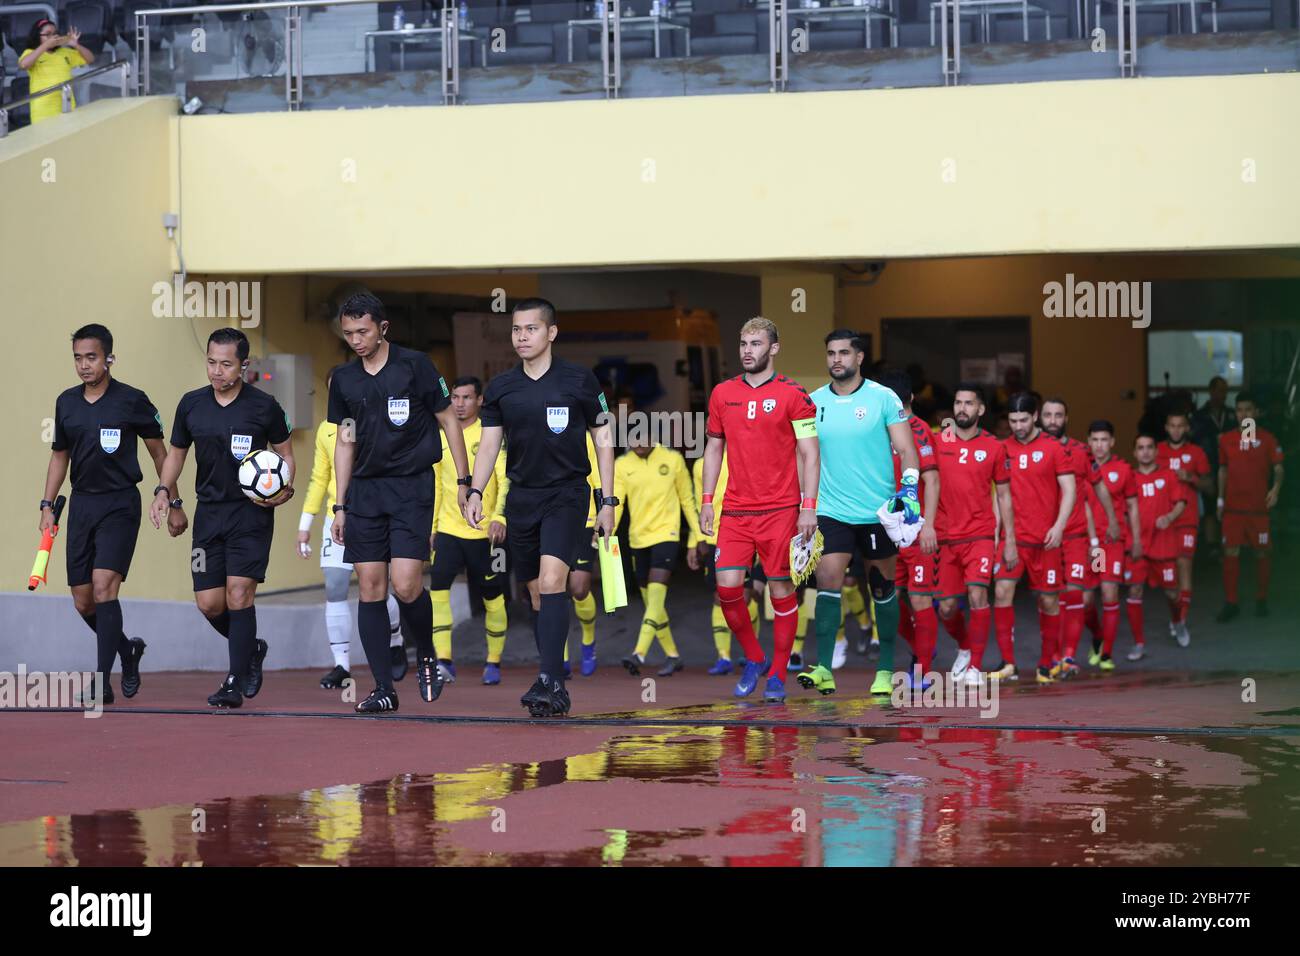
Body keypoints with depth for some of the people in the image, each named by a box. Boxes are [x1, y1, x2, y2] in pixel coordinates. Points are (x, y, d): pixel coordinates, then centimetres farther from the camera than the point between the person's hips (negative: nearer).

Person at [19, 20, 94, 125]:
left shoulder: (65, 52, 14)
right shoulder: (31, 53, 3)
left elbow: (90, 60, 14)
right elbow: (23, 64, -20)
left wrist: (76, 45, -3)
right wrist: (45, 45, -19)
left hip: (68, 107, 4)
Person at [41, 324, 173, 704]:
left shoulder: (132, 401, -6)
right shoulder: (66, 402, 8)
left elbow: (159, 451, 3)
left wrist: (173, 503, 3)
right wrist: (48, 505, 11)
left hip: (120, 504, -5)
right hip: (81, 504, 6)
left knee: (104, 585, -19)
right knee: (82, 602, 6)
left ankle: (102, 682, -17)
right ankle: (127, 650, 34)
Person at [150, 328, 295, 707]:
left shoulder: (264, 406, -6)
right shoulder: (191, 404, 4)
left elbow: (285, 452, 5)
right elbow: (176, 451, 16)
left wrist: (285, 489, -13)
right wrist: (164, 490, 0)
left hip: (252, 511, -4)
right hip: (209, 512, 4)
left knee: (239, 594, -13)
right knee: (208, 602, 2)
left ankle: (235, 682, -6)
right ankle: (251, 649, 30)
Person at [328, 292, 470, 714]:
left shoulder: (415, 365, -4)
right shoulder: (343, 379, 9)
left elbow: (448, 421, 2)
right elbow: (345, 443, 15)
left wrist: (463, 481, -1)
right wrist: (340, 506, 13)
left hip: (412, 487, -4)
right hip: (365, 489, 4)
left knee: (405, 584, -15)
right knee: (369, 588, -1)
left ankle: (426, 657, 13)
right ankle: (383, 689, 3)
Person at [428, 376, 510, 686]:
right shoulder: (441, 438, 9)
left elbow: (506, 481, -12)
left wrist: (499, 517, -26)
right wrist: (430, 526, 16)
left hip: (484, 532, -3)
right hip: (448, 529, 3)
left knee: (492, 596, 5)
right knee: (438, 587, -16)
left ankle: (494, 662, 20)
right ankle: (444, 661, -18)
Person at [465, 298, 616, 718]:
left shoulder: (580, 381, -3)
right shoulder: (500, 387, 6)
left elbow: (603, 440, 2)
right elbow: (489, 444, 8)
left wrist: (608, 502, -1)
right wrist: (476, 491, -8)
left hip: (566, 494, -4)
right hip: (521, 497, 4)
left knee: (551, 582, -21)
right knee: (537, 594, 7)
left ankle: (550, 682, -26)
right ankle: (555, 693, 14)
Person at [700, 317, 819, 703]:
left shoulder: (793, 395, -3)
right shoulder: (722, 394, 9)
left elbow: (809, 454, -3)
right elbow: (714, 448, 17)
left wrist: (809, 507, -10)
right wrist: (706, 501, 10)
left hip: (780, 509, -3)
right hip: (735, 511, 3)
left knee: (781, 589, 0)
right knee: (727, 586, -6)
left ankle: (777, 675, 11)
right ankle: (754, 660, 15)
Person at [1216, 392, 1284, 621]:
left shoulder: (1266, 438, -2)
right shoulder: (1226, 439, 6)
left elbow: (1278, 468, -3)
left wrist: (1276, 488, -21)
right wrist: (1220, 499, 11)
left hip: (1258, 506, -2)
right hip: (1233, 506, 2)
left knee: (1262, 552, 5)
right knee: (1230, 552, -3)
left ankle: (1261, 600, 19)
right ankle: (1230, 603, 3)